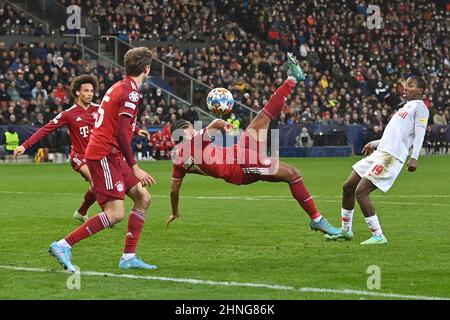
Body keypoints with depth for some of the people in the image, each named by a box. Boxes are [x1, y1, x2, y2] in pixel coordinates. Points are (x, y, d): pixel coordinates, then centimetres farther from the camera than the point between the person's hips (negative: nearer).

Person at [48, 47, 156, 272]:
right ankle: (63, 246, -14)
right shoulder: (130, 91, -14)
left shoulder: (119, 86, 15)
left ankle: (128, 257, 10)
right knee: (115, 213, -15)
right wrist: (135, 167, -18)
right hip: (105, 155, -10)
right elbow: (121, 133, -21)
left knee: (143, 198, 10)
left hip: (111, 156, 10)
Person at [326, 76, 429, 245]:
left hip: (390, 156, -10)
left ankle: (378, 236, -11)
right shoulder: (406, 107, 27)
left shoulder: (420, 107, -1)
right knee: (348, 187, 12)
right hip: (380, 153, 10)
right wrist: (374, 143, 25)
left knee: (361, 192, -17)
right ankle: (346, 230, 26)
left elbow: (419, 134, -14)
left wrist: (414, 157, -25)